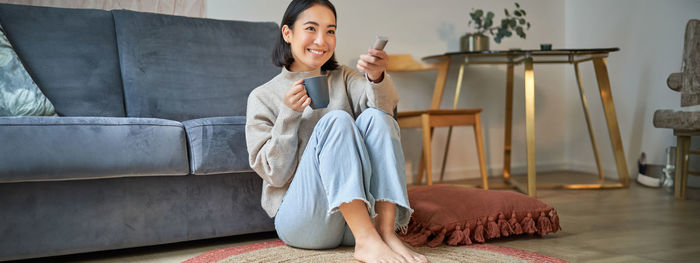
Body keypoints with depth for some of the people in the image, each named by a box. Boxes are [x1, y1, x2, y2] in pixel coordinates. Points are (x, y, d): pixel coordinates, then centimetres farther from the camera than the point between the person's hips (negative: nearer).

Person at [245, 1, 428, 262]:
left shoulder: (343, 79, 14)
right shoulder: (262, 97, 5)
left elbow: (385, 105, -9)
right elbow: (275, 174, -2)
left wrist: (377, 78, -31)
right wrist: (289, 115, -15)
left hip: (365, 210, 3)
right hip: (300, 220, -3)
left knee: (375, 117, -19)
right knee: (336, 120, -25)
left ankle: (386, 232, -29)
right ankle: (366, 242, -37)